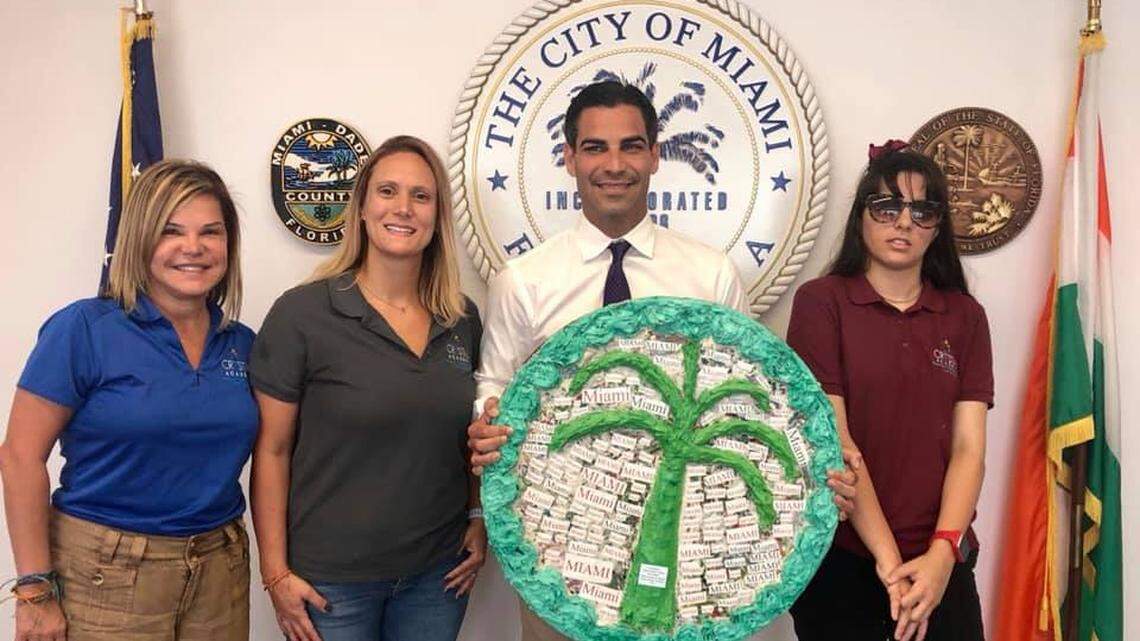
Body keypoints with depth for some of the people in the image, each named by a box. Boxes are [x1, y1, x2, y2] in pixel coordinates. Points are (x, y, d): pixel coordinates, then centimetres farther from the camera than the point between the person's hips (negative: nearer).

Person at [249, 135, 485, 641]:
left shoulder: (463, 319, 2)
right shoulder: (302, 314, -10)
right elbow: (272, 450, -9)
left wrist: (478, 520, 3)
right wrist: (276, 575, -9)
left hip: (439, 571, 4)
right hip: (331, 579, -3)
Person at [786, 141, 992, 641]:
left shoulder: (965, 316, 5)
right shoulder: (821, 301, -6)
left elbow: (968, 446, -2)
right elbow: (830, 440, -11)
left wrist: (942, 552, -15)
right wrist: (887, 557, -14)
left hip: (940, 561, 3)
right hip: (840, 558, -3)